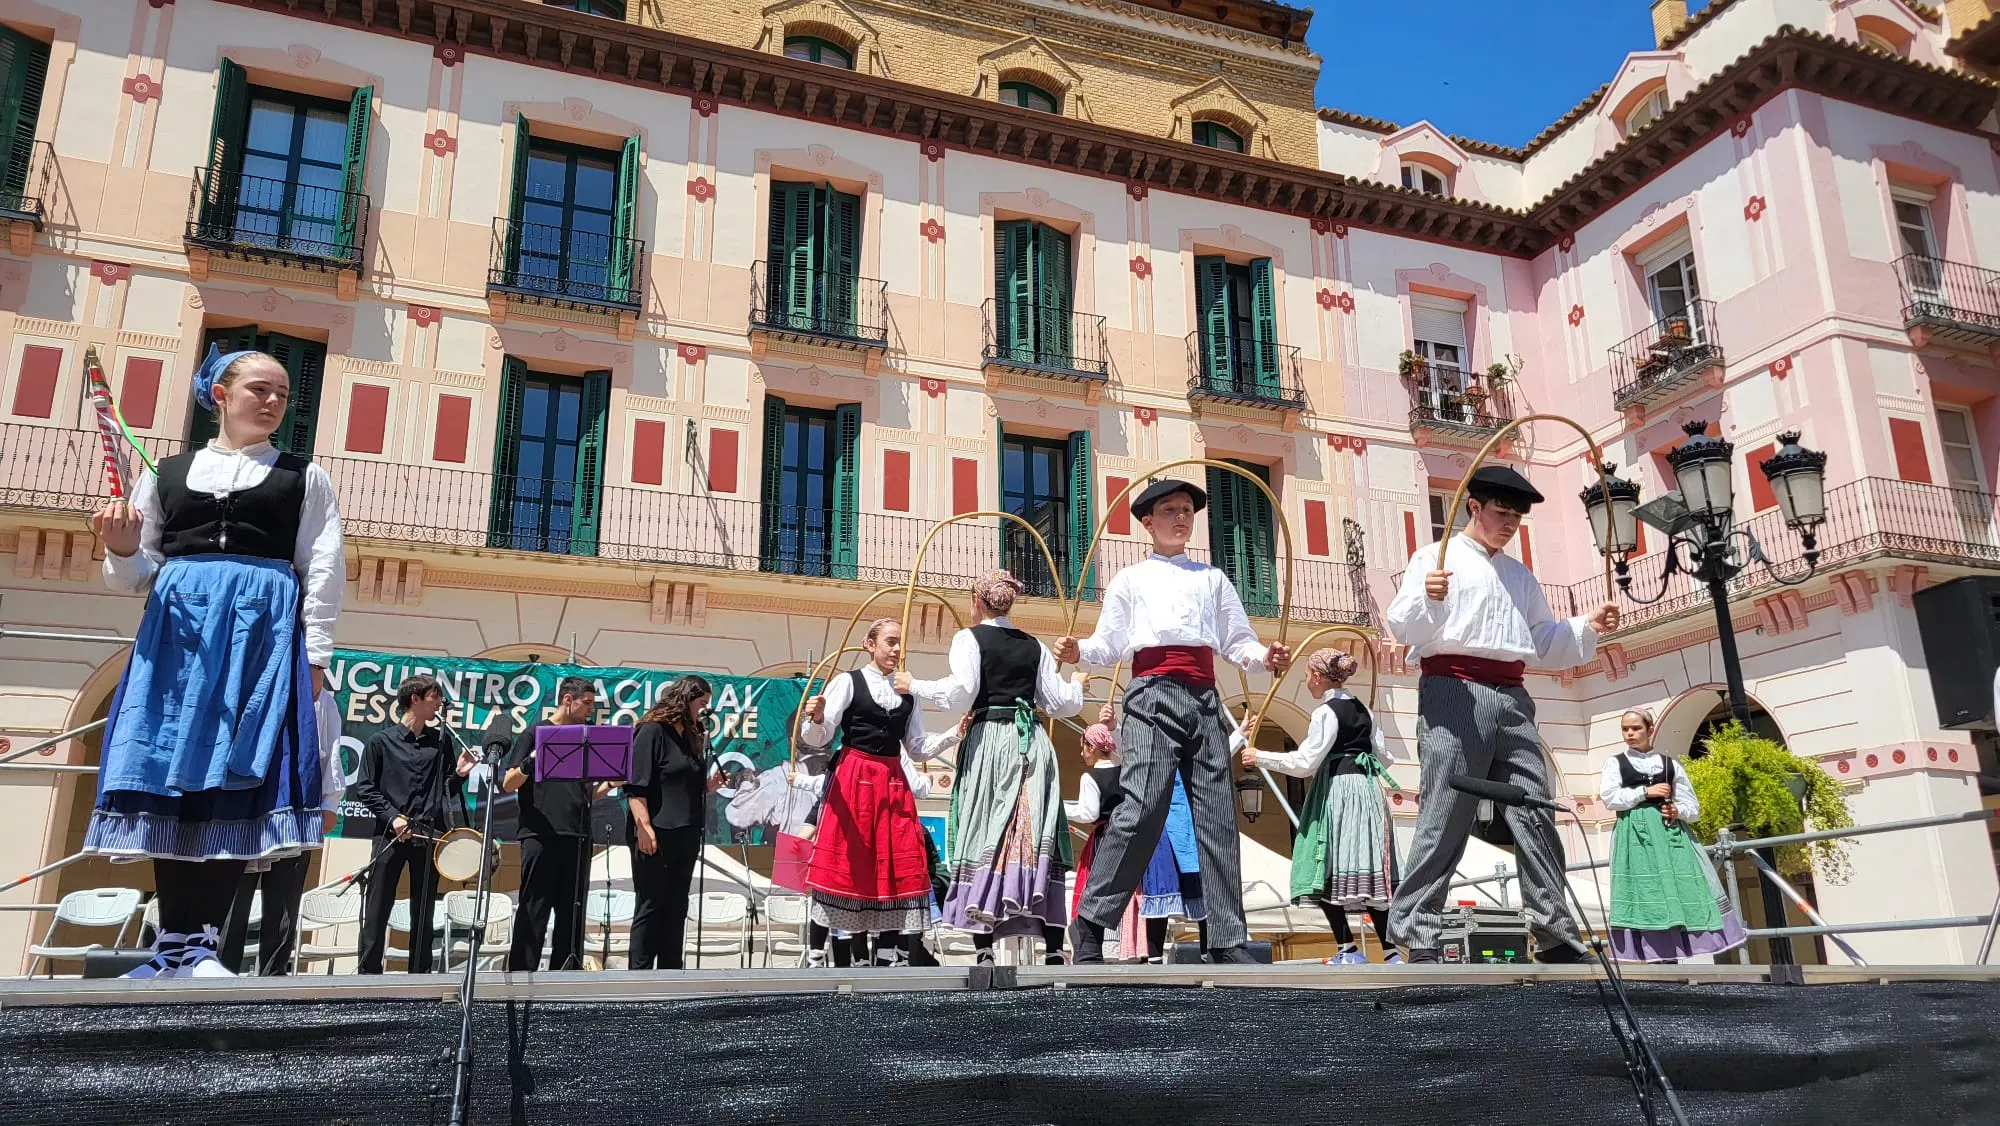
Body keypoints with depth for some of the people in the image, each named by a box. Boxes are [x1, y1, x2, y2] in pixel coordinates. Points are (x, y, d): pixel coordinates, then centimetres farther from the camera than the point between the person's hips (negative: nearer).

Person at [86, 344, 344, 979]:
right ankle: (175, 946, 4)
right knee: (169, 769, -3)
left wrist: (314, 655, -4)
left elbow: (324, 570, 5)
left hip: (265, 628, -2)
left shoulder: (305, 478, 13)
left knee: (233, 772, -10)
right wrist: (123, 548, -4)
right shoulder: (167, 474, 18)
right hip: (177, 628, 2)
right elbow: (139, 575, 18)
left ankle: (195, 946, -8)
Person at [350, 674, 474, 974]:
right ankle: (368, 972, 6)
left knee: (423, 914, 6)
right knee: (377, 910, 0)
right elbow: (363, 789, 0)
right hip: (391, 834, -3)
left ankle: (420, 974, 11)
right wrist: (392, 817, -10)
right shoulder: (381, 741, 3)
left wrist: (459, 774, -5)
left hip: (429, 836, 3)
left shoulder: (441, 740, 12)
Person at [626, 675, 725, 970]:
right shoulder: (652, 731, -7)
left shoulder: (690, 738, 18)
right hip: (656, 838, -8)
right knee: (651, 908, -4)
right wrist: (644, 827, -22)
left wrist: (708, 786, 9)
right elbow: (635, 786, -14)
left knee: (676, 910, 9)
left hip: (685, 838, 8)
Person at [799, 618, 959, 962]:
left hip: (893, 783, 5)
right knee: (847, 863, -5)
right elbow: (818, 738, -6)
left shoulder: (908, 693, 12)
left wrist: (956, 733, 1)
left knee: (896, 864, 1)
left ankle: (892, 952, 8)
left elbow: (918, 749, 14)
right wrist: (815, 719, -27)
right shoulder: (847, 682, -1)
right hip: (852, 780, -4)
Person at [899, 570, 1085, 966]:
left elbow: (960, 693, -11)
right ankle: (1055, 950, 0)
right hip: (1034, 744, 4)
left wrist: (915, 686, 2)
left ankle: (984, 952, -8)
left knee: (984, 839, -3)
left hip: (989, 741, -4)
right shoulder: (1034, 646, 15)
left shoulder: (970, 638, 2)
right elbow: (1058, 703, 15)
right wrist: (1077, 685, 35)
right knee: (1037, 837, 3)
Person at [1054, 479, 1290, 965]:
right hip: (1153, 694, -4)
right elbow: (1109, 647, 9)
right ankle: (1090, 921, -8)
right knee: (1141, 808, -18)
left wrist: (1264, 656, -7)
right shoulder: (1130, 579, 15)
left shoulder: (1213, 578, 21)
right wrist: (1078, 650, -13)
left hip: (1205, 699, 4)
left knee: (1218, 817, -1)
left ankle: (1227, 940, 3)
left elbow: (1238, 641, 15)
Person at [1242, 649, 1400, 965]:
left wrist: (1261, 757, -5)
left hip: (1337, 793, -8)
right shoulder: (1361, 708, 14)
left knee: (1323, 875, -3)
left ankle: (1349, 950, -5)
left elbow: (1305, 763, -13)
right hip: (1367, 791, 8)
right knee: (1368, 877, 9)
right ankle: (1391, 952, 8)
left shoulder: (1326, 712, -9)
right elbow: (1383, 754, 18)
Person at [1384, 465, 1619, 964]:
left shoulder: (1520, 574, 25)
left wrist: (1589, 627, 11)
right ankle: (1416, 932, -8)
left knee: (1535, 814, 2)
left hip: (1511, 699, 6)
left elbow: (1545, 641, 27)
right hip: (1454, 692, -6)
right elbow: (1402, 626, -6)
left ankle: (1555, 934, 6)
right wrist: (1427, 597, -26)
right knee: (1445, 816, -10)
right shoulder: (1436, 557, 6)